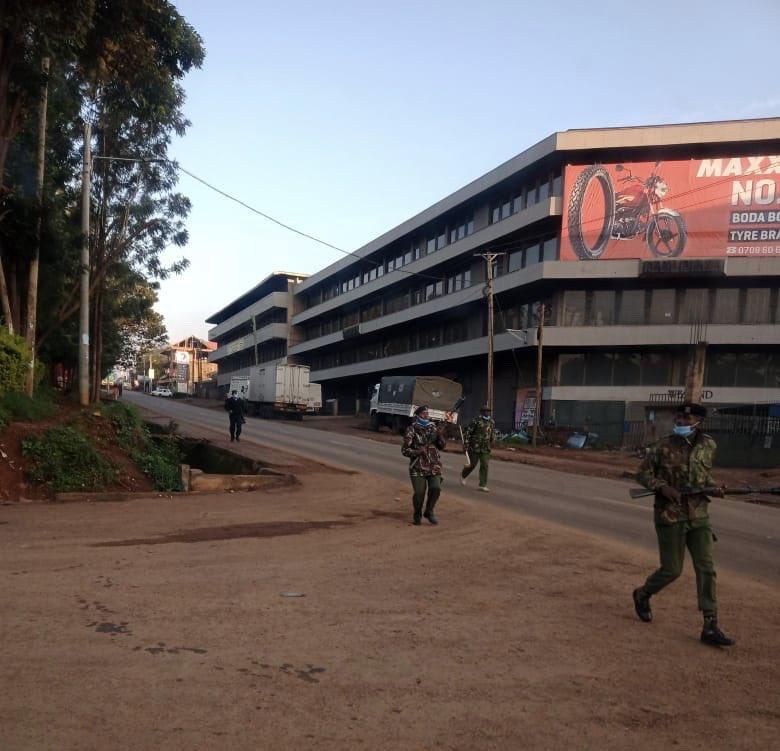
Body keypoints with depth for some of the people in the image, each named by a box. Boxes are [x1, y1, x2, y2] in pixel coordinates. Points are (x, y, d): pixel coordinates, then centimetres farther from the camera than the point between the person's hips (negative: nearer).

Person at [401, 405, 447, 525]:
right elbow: (404, 450, -4)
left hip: (434, 465, 3)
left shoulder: (433, 427, 9)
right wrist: (417, 452, -20)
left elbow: (442, 445, 8)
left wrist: (440, 435, -11)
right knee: (419, 493, -7)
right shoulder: (411, 430, -2)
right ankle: (417, 514, 22)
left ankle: (429, 512, 11)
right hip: (418, 467, -3)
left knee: (436, 488, -14)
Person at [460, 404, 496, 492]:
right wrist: (465, 444, -13)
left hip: (485, 448, 4)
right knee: (473, 464, 6)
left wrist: (493, 440, 6)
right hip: (475, 447, -4)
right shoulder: (476, 421, -10)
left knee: (484, 466, -3)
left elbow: (493, 433, 22)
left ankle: (483, 485, 1)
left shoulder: (491, 422, 8)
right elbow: (468, 432, -10)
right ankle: (463, 475, 36)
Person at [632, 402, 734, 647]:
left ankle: (710, 626, 5)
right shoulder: (663, 447, -10)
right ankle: (642, 595, 31)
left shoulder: (708, 446, 3)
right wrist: (662, 487, -19)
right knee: (672, 569, 2)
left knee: (706, 568, -1)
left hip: (699, 516, 4)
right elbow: (643, 473, -2)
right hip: (670, 517, -4)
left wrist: (712, 487, -2)